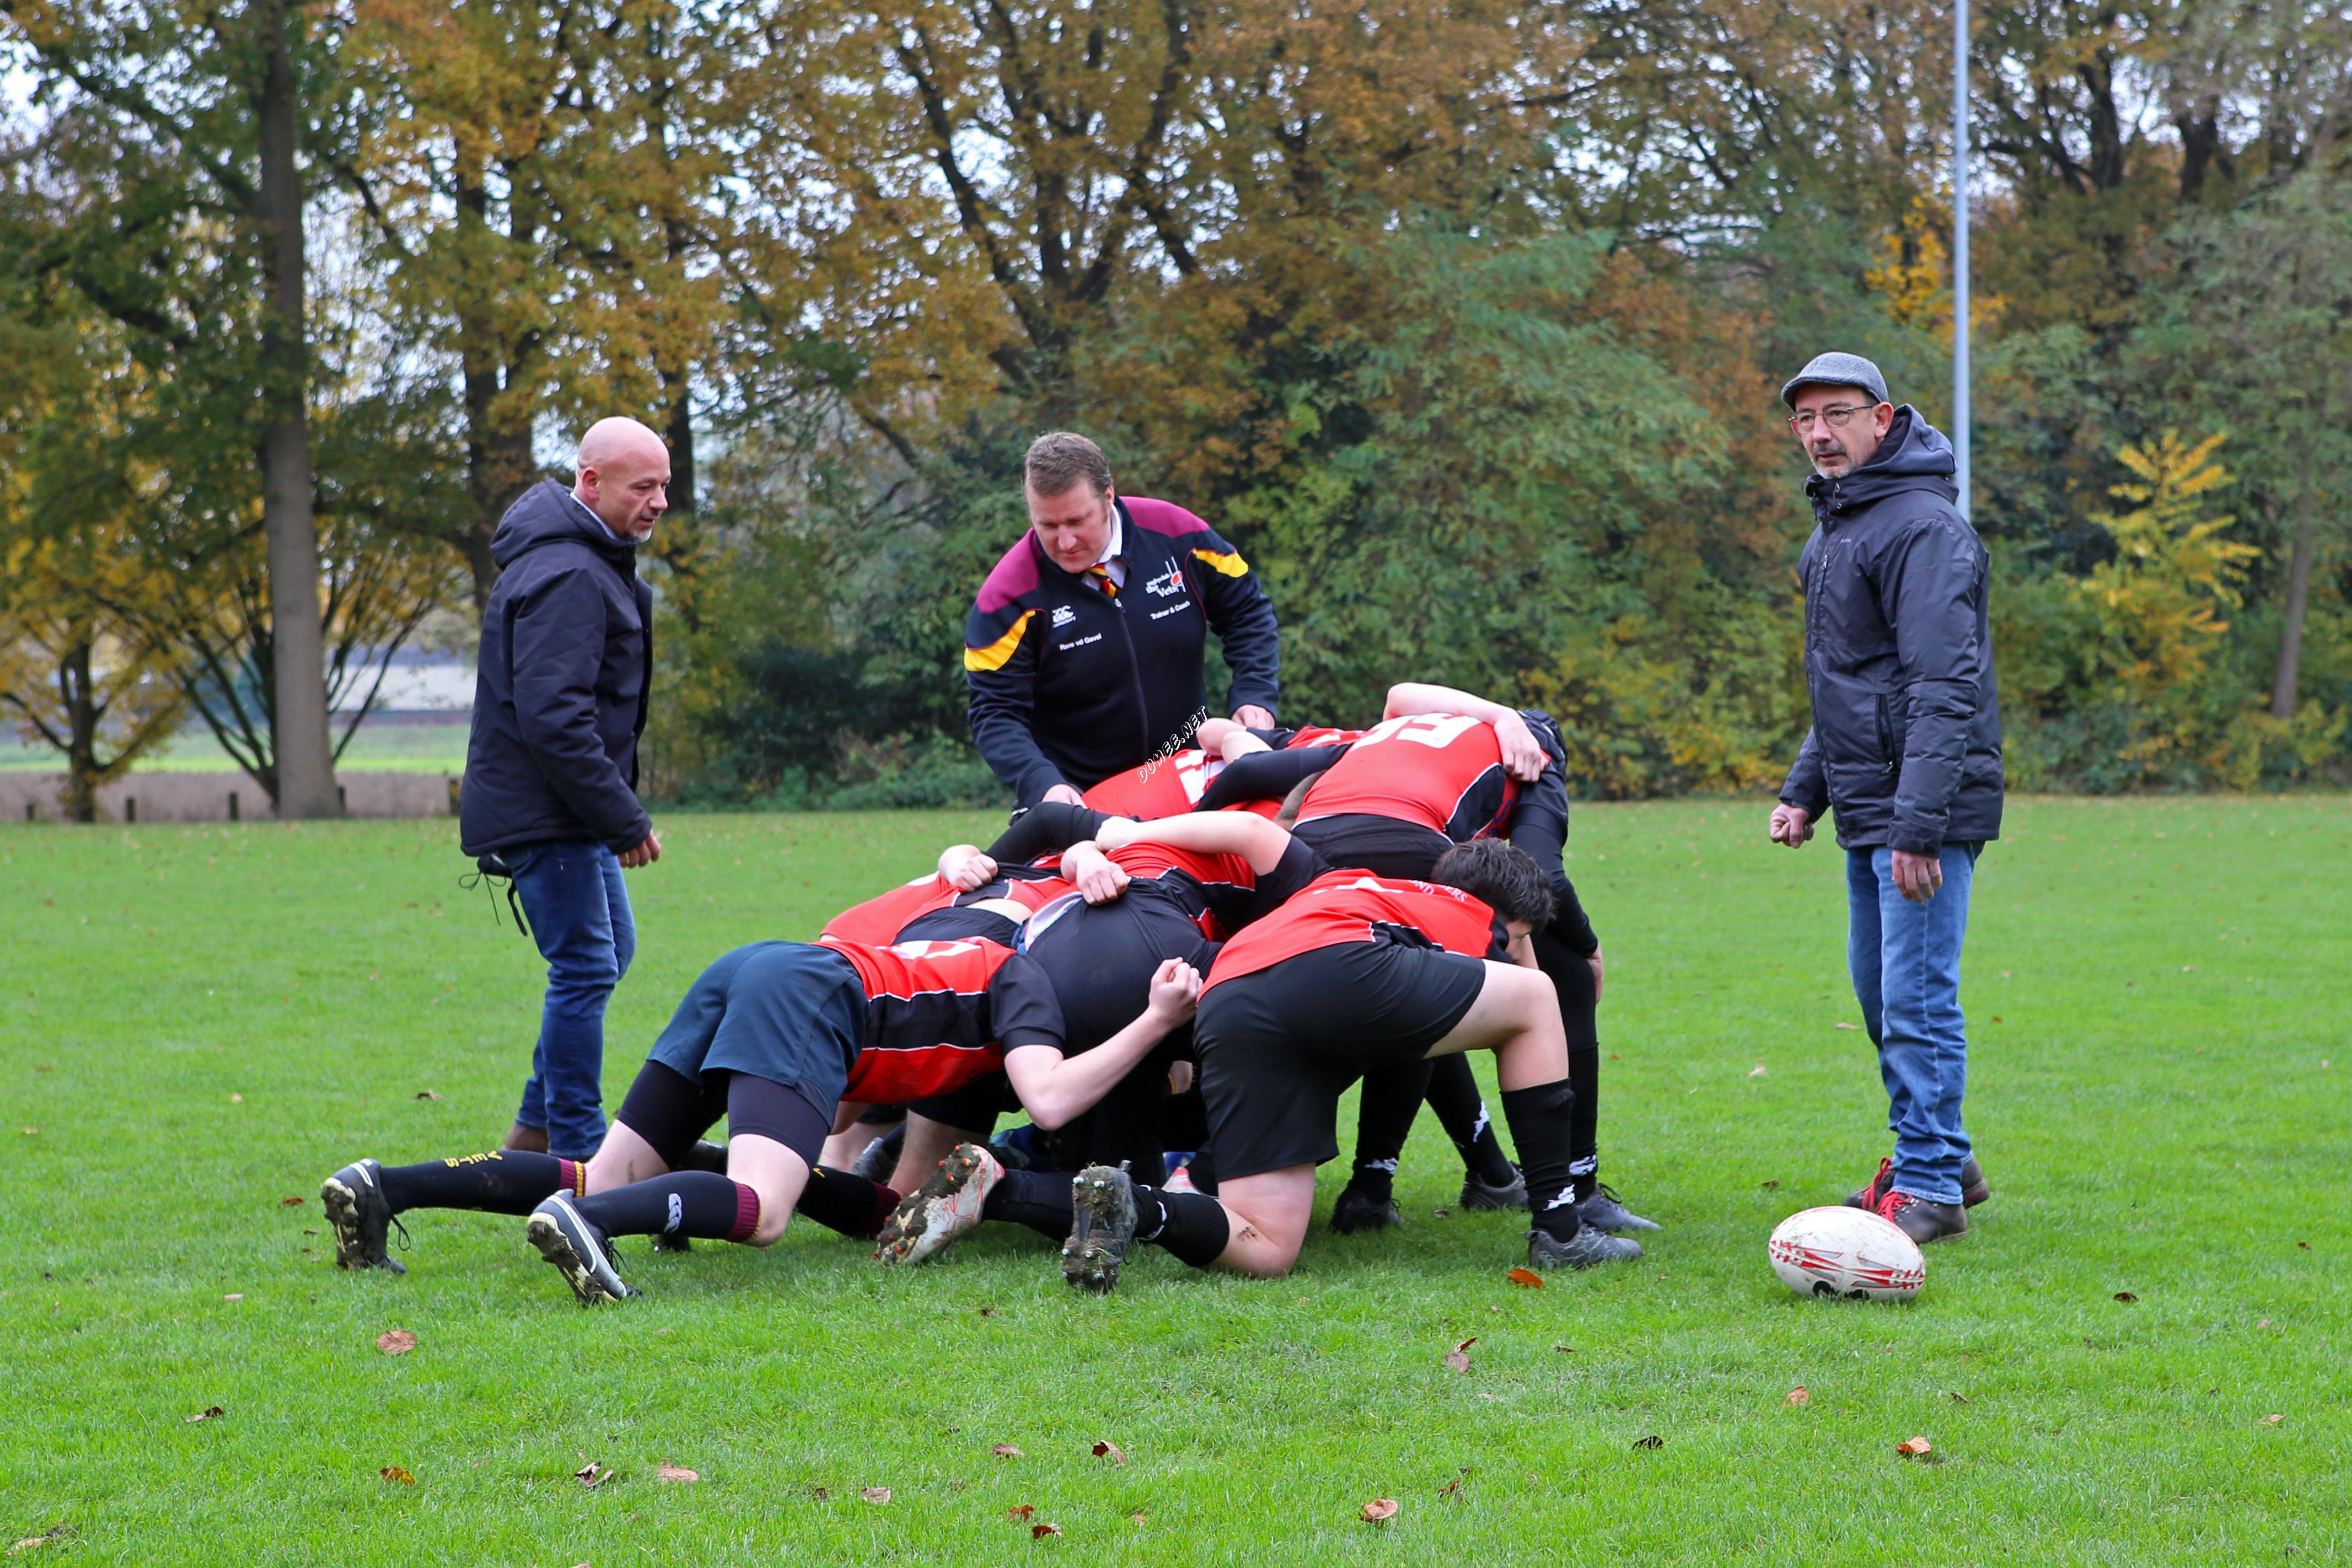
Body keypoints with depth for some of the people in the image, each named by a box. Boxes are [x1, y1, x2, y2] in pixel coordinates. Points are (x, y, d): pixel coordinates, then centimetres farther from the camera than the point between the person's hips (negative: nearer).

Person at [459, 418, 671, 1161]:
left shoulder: (593, 563, 15)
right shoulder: (567, 577, -20)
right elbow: (553, 718, -28)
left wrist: (616, 811, 19)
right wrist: (624, 819, -23)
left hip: (571, 811, 11)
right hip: (545, 813, -11)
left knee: (609, 951, 18)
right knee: (586, 969, -9)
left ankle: (536, 1131, 24)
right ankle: (579, 1156, -4)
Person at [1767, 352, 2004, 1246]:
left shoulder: (1922, 526, -15)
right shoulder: (1834, 528, 18)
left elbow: (1943, 688, -21)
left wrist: (1918, 823, -25)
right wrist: (1805, 790, 19)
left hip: (1927, 810, -10)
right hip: (1868, 811, 10)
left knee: (1917, 997, -8)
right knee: (1881, 996, 15)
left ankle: (1930, 1186, -3)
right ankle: (1938, 1160, 25)